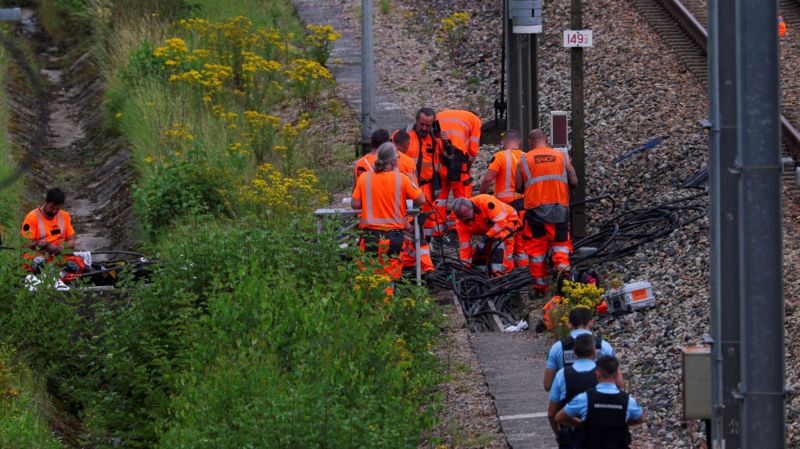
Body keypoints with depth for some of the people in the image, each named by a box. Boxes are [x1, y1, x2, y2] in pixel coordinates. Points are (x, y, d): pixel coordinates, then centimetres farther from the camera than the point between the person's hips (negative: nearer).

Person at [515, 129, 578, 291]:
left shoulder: (524, 160, 3)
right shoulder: (562, 156, 5)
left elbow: (519, 188, 2)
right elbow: (574, 182, 3)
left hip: (535, 209, 0)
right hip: (559, 208, 1)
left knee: (537, 247, 8)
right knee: (560, 242, 9)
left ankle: (540, 284, 10)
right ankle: (562, 265, -17)